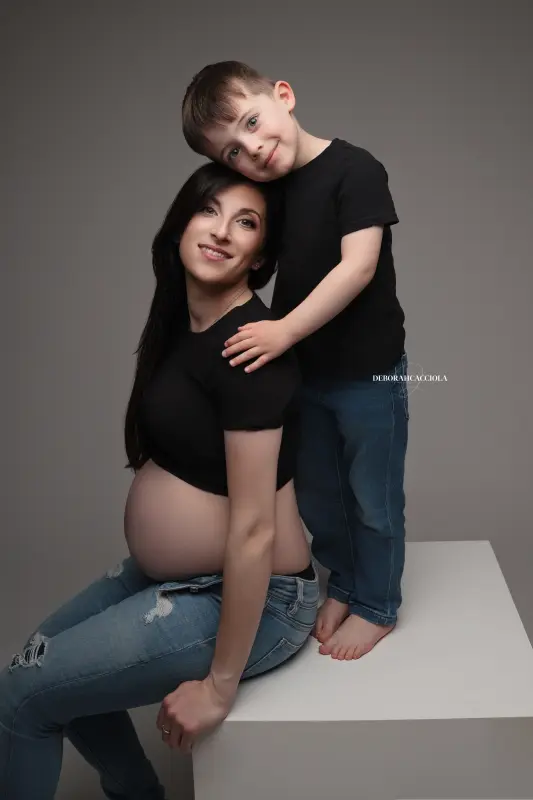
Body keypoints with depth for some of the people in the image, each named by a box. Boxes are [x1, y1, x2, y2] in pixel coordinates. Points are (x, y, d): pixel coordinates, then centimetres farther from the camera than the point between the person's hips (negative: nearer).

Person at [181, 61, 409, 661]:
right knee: (316, 496, 19)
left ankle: (376, 607, 30)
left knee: (373, 500, 10)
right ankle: (342, 585, 42)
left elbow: (358, 266, -26)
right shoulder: (266, 191, 2)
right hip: (303, 372, 7)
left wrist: (285, 330, -30)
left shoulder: (355, 170, -18)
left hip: (368, 374, -6)